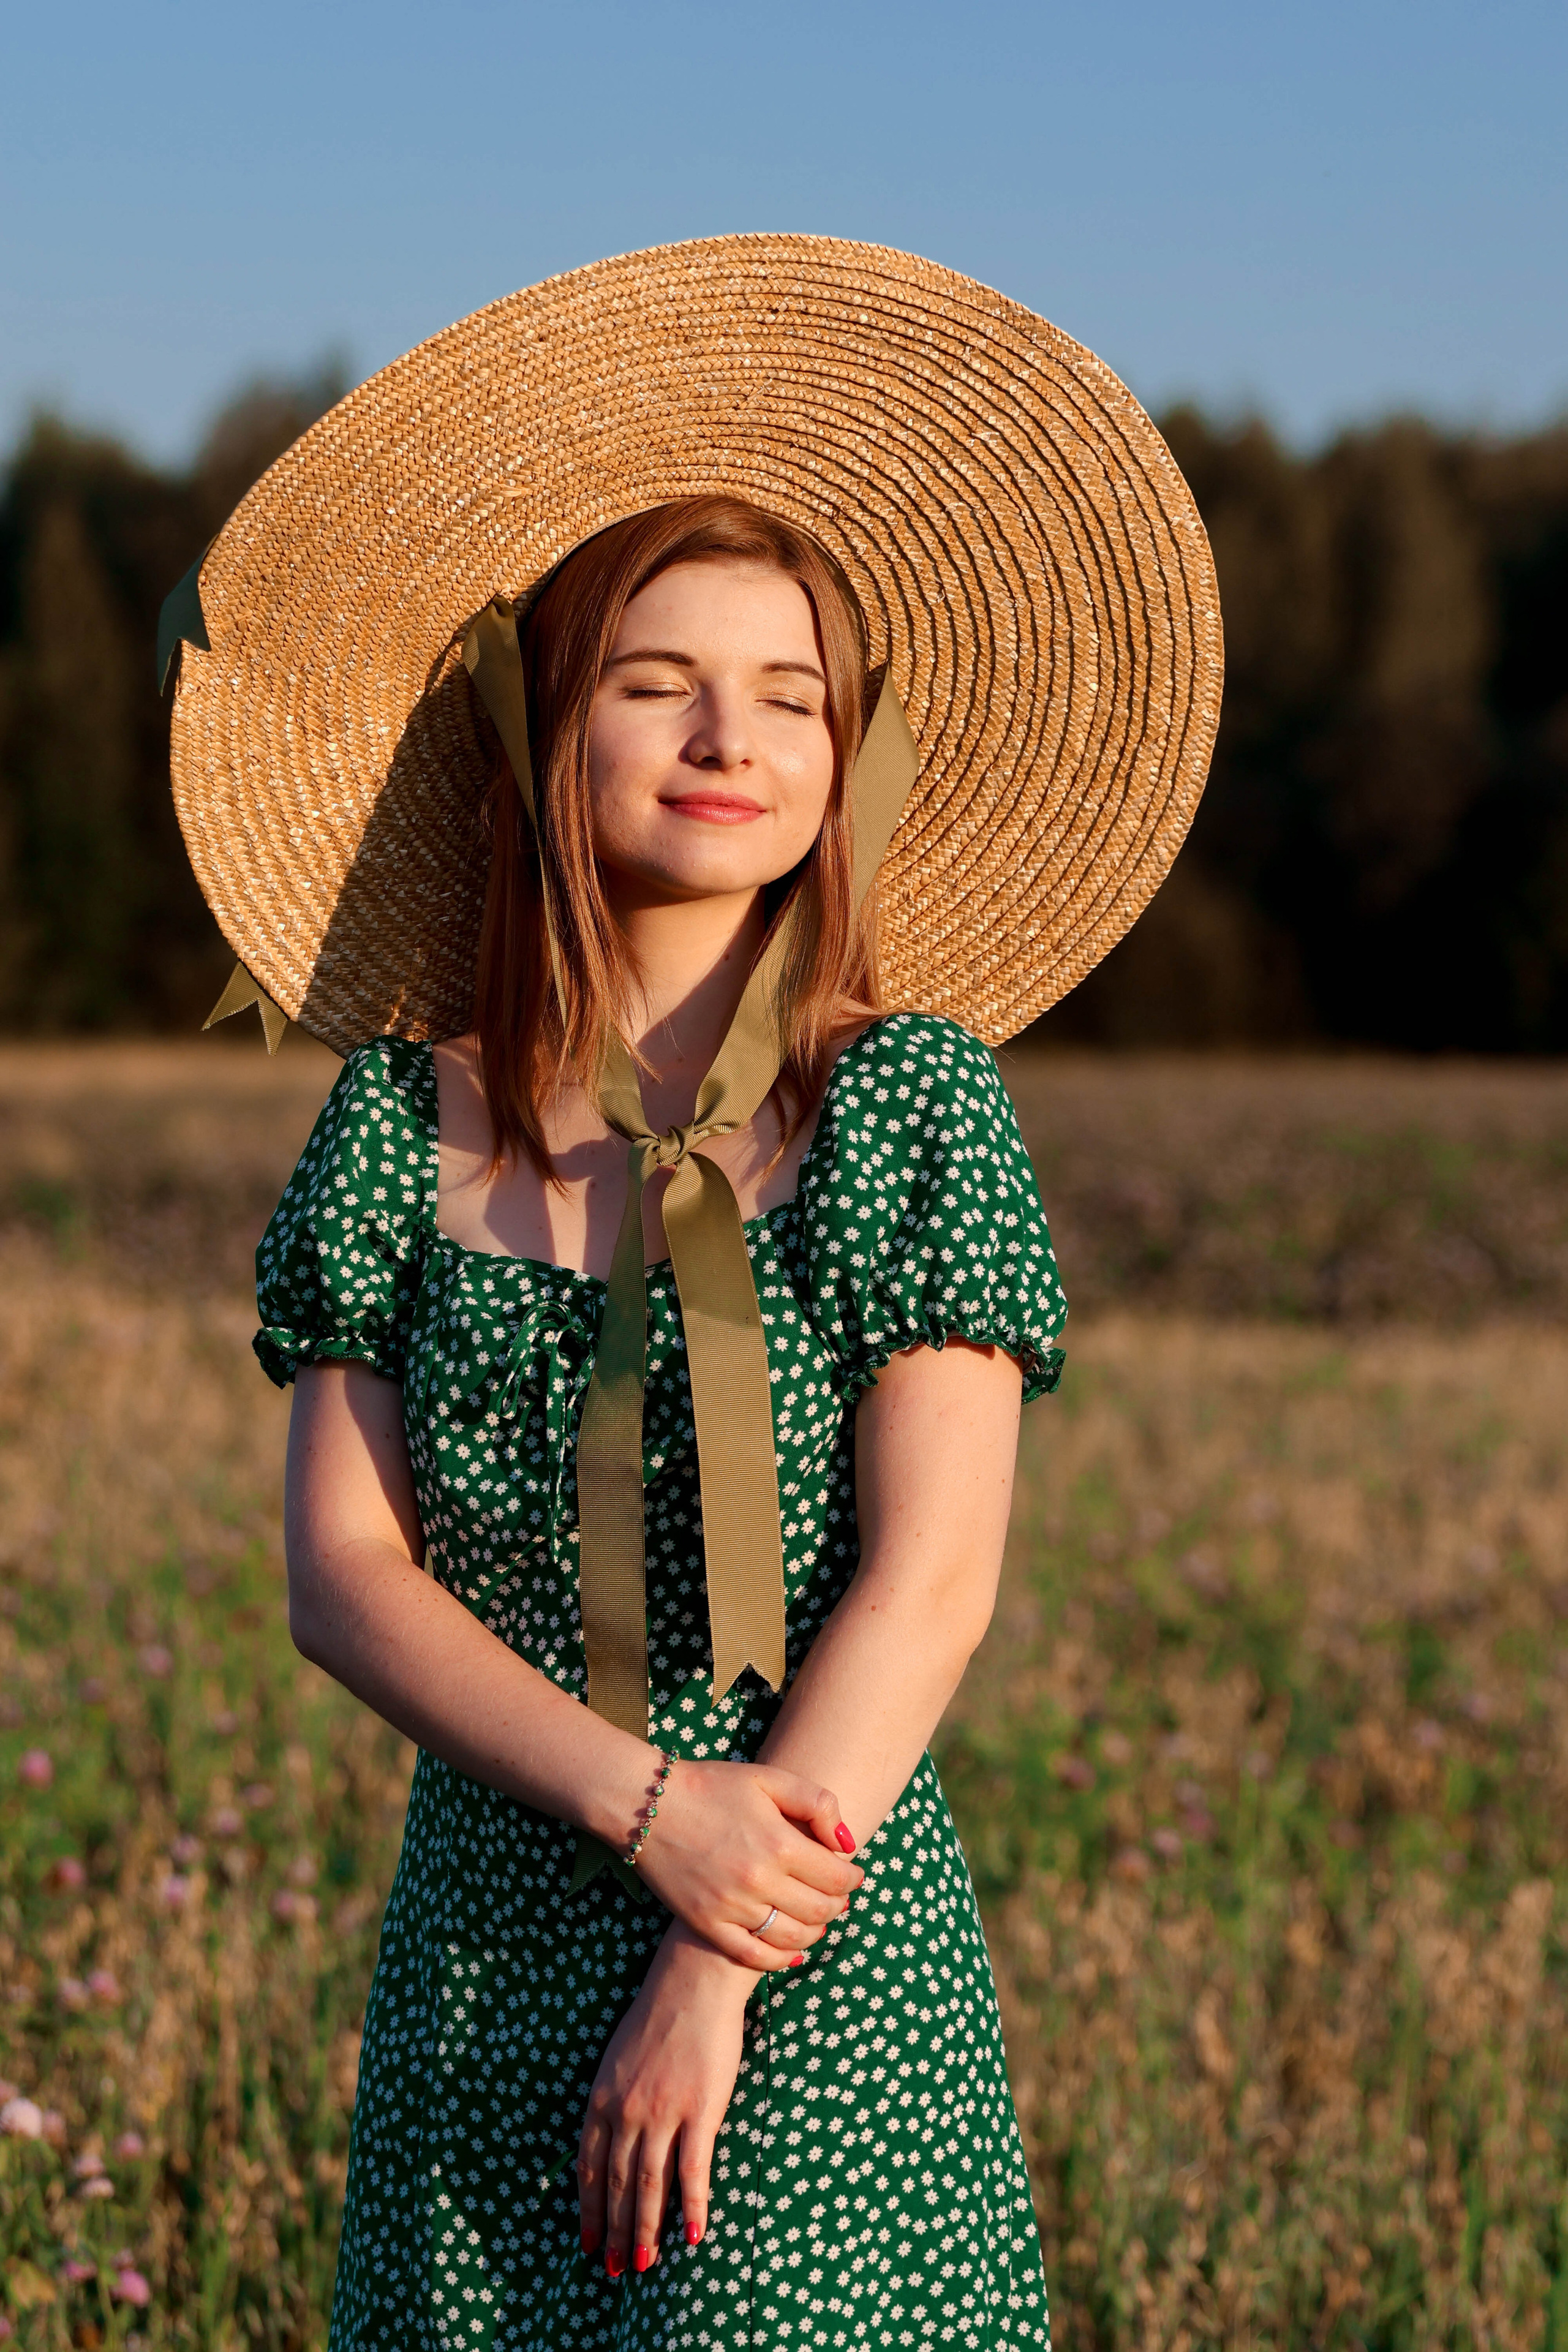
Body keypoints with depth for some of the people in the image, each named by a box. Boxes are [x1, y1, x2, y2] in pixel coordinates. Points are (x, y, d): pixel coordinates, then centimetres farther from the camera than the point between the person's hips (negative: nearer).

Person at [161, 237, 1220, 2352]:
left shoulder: (913, 1102, -3)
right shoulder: (411, 1115, 3)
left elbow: (932, 1581, -8)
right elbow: (342, 1567, -1)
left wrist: (719, 1980, -13)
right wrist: (644, 1801, -15)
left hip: (832, 1976, -2)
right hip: (482, 1953, 3)